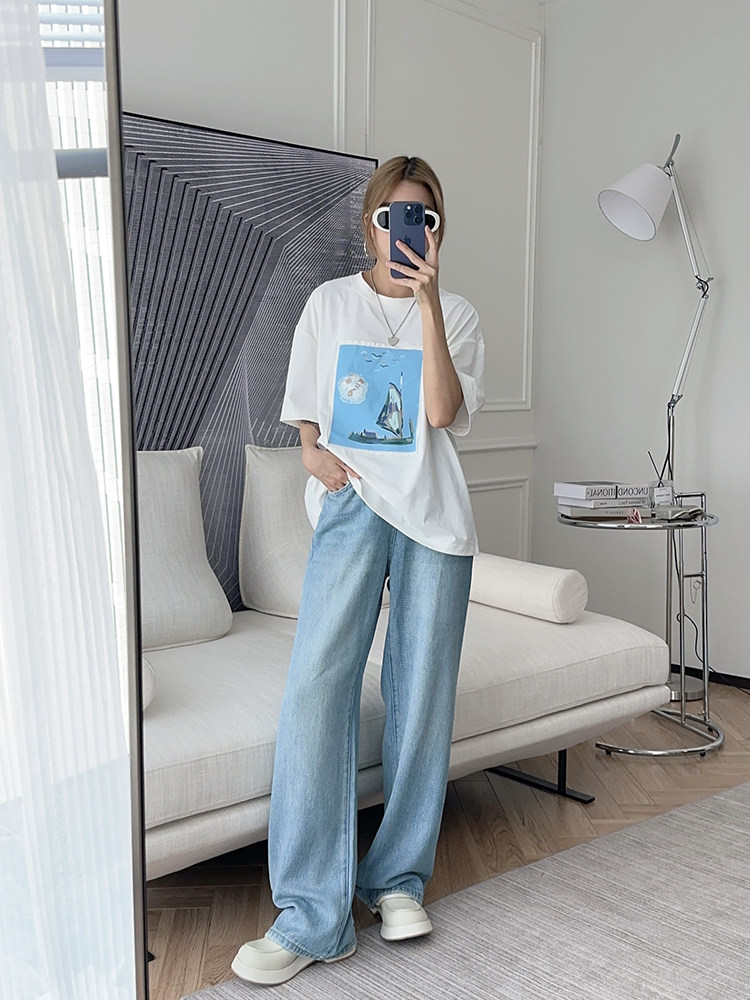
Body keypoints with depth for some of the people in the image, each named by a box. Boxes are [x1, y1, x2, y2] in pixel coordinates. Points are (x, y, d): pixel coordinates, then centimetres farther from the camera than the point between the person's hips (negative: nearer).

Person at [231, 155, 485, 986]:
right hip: (352, 504, 0)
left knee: (422, 692, 2)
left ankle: (398, 877, 20)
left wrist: (428, 302, -13)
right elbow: (304, 408, 17)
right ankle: (313, 914, -9)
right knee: (317, 681, -16)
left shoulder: (456, 316, 11)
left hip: (432, 512, 1)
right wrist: (312, 450, -5)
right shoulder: (330, 302, 13)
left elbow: (443, 410, -7)